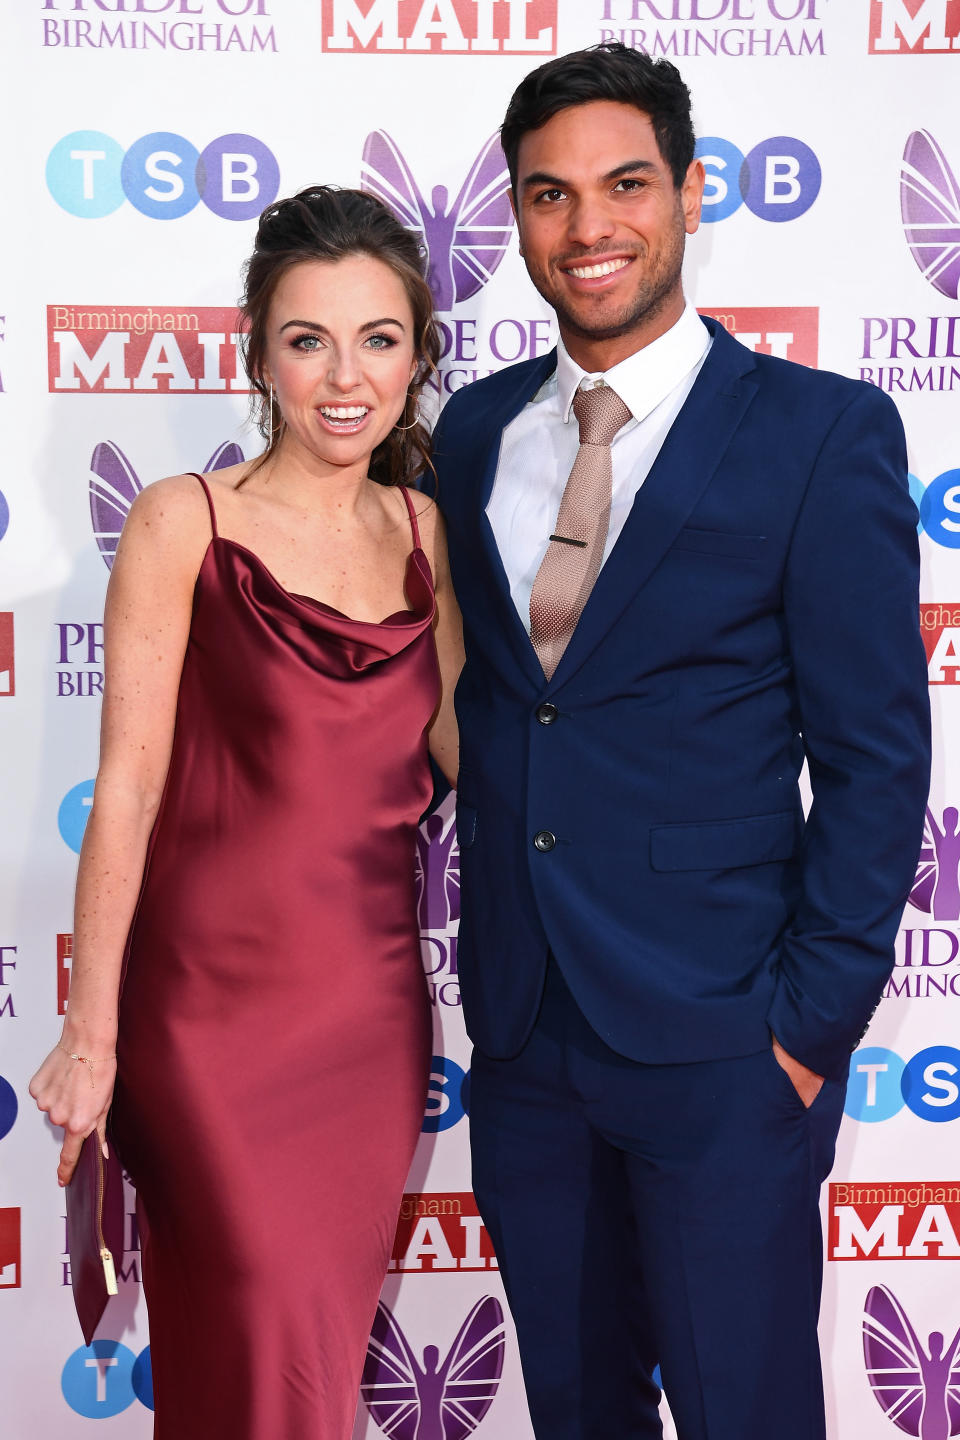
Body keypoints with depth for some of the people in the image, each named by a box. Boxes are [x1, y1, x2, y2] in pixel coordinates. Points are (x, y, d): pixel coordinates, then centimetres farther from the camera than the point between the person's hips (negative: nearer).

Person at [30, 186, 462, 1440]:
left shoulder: (425, 530, 8)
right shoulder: (184, 523, -7)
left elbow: (466, 744, 6)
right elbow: (128, 786, -9)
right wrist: (90, 1036, -9)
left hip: (375, 1001, 5)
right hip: (217, 1000, -4)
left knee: (330, 1330, 16)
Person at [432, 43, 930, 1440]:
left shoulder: (822, 431, -8)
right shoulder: (478, 427, 7)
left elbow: (876, 750, -8)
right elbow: (473, 691, 12)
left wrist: (813, 1021, -11)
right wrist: (485, 949, 5)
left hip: (716, 1042, -4)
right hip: (521, 1029, 5)